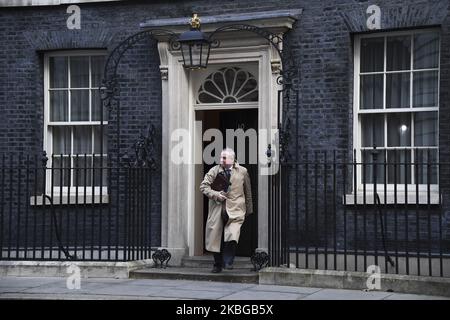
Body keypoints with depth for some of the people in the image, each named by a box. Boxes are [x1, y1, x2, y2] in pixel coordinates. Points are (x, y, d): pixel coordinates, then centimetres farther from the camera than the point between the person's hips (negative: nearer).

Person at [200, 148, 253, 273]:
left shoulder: (242, 172, 5)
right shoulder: (214, 171, 5)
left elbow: (248, 192, 14)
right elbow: (203, 186, 1)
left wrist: (249, 210, 16)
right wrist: (215, 195, -14)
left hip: (235, 210, -2)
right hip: (217, 210, 2)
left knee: (232, 236, -22)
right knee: (215, 238, 6)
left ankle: (228, 261, -6)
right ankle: (217, 265, 21)